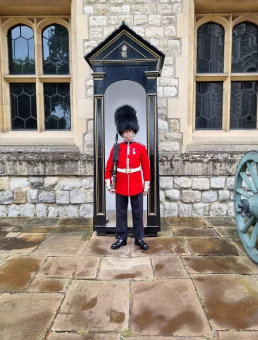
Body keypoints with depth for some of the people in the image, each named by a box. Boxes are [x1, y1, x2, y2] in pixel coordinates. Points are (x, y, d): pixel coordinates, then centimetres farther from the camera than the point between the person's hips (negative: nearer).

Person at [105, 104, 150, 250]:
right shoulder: (116, 148, 0)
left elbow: (146, 168, 1)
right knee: (121, 212, 10)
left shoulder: (141, 148, -2)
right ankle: (121, 238, 23)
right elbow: (109, 167, 3)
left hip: (137, 186, -1)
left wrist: (146, 185, 0)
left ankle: (139, 238, 21)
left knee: (138, 212, 8)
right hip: (120, 186, 1)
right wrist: (109, 184, -1)